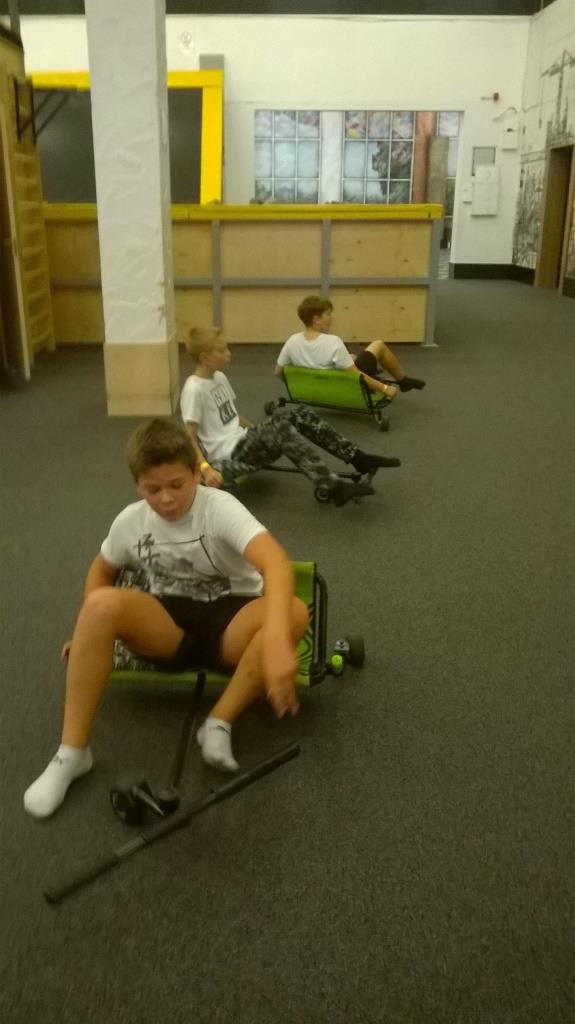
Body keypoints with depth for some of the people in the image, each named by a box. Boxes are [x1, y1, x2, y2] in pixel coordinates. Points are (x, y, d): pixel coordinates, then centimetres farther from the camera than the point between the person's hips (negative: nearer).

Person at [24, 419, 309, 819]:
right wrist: (91, 633, 3)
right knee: (103, 605, -28)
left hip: (229, 624, -2)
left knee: (294, 612, -34)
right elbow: (103, 568, 17)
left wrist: (276, 639, -56)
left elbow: (277, 564, -38)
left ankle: (220, 725, -24)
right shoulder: (131, 520, -4)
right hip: (167, 624, 3)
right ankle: (72, 753, -19)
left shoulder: (220, 508, -20)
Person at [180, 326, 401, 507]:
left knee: (298, 414, -5)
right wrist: (206, 469, -29)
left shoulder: (219, 377, 11)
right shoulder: (194, 389, -16)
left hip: (242, 441, 9)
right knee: (281, 430, -32)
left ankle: (357, 458, -5)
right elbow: (189, 437, -18)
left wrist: (259, 432, 22)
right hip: (227, 456, -9)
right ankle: (335, 486, -40)